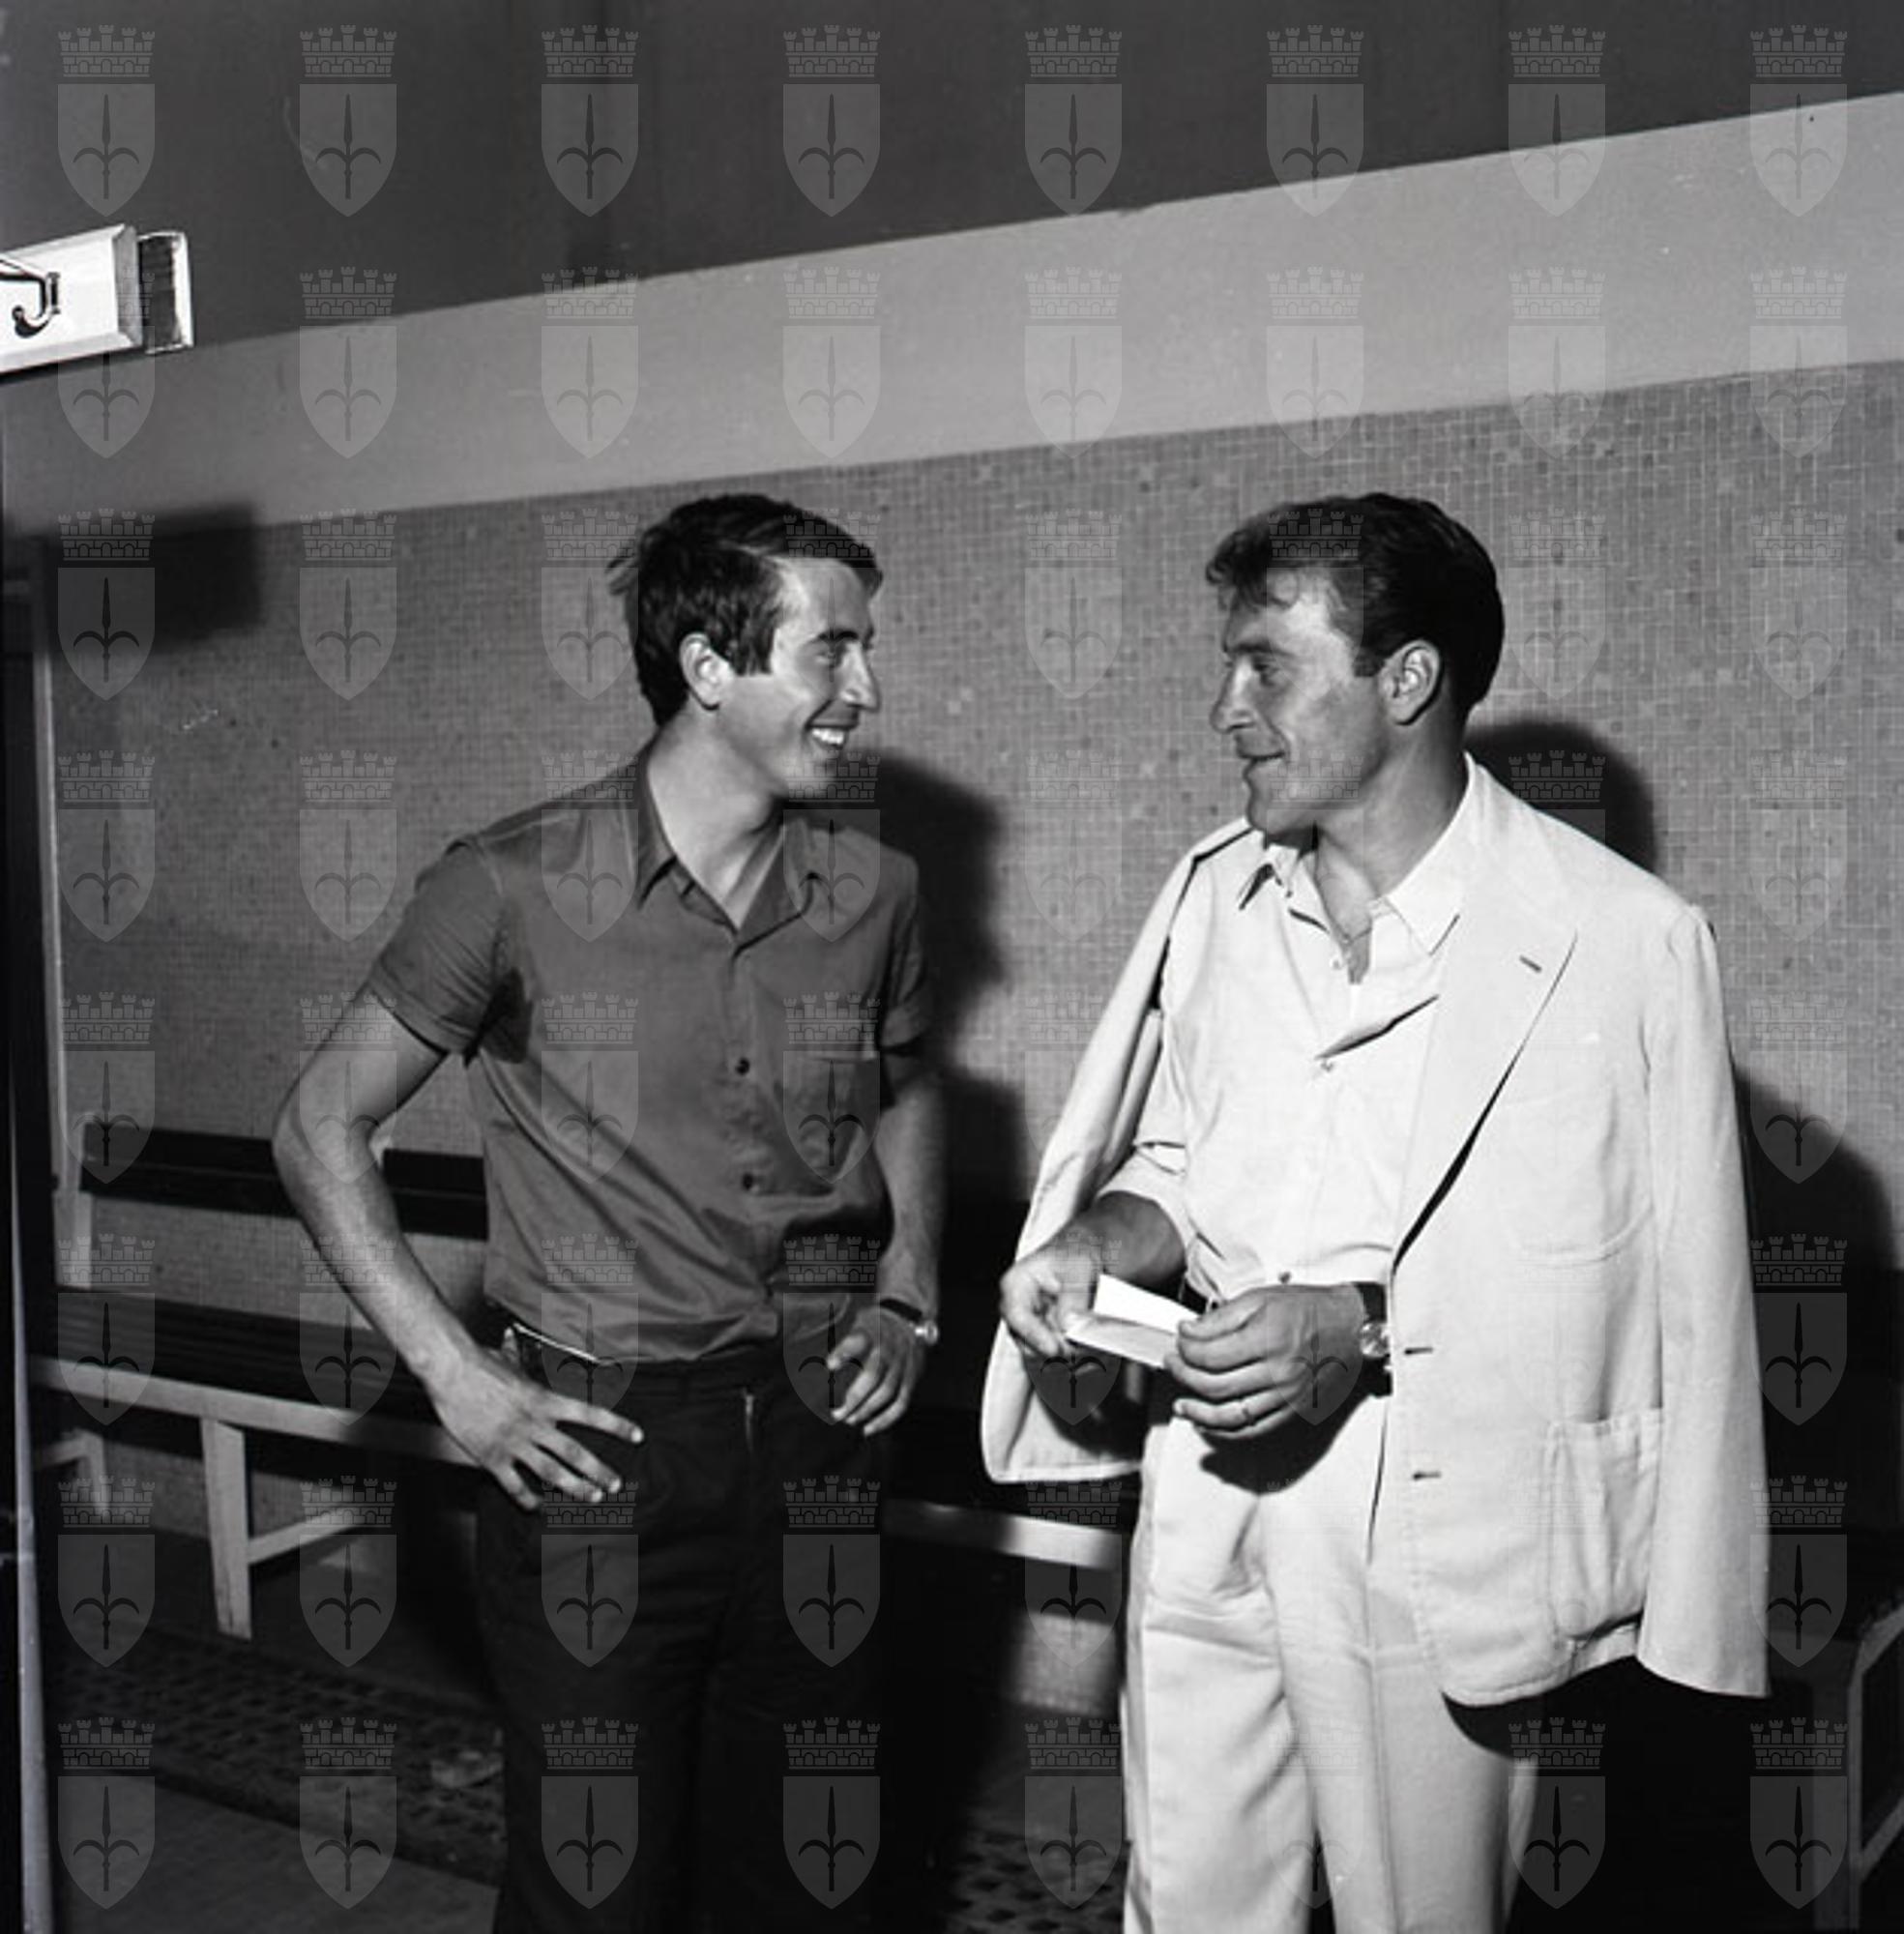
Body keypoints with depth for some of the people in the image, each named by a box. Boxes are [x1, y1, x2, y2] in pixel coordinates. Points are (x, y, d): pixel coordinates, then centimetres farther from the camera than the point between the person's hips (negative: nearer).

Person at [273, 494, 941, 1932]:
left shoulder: (874, 890, 1)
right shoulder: (516, 888, -11)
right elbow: (321, 1129, -2)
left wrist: (908, 1293, 8)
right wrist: (457, 1377, -8)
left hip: (817, 1437, 4)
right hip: (596, 1447, -4)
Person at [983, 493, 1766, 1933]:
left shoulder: (1624, 938, -12)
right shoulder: (1216, 895, 6)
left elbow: (1664, 1292, -11)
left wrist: (1363, 1323, -19)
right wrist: (1098, 1242, -5)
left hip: (1439, 1537, -4)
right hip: (1206, 1507, 5)